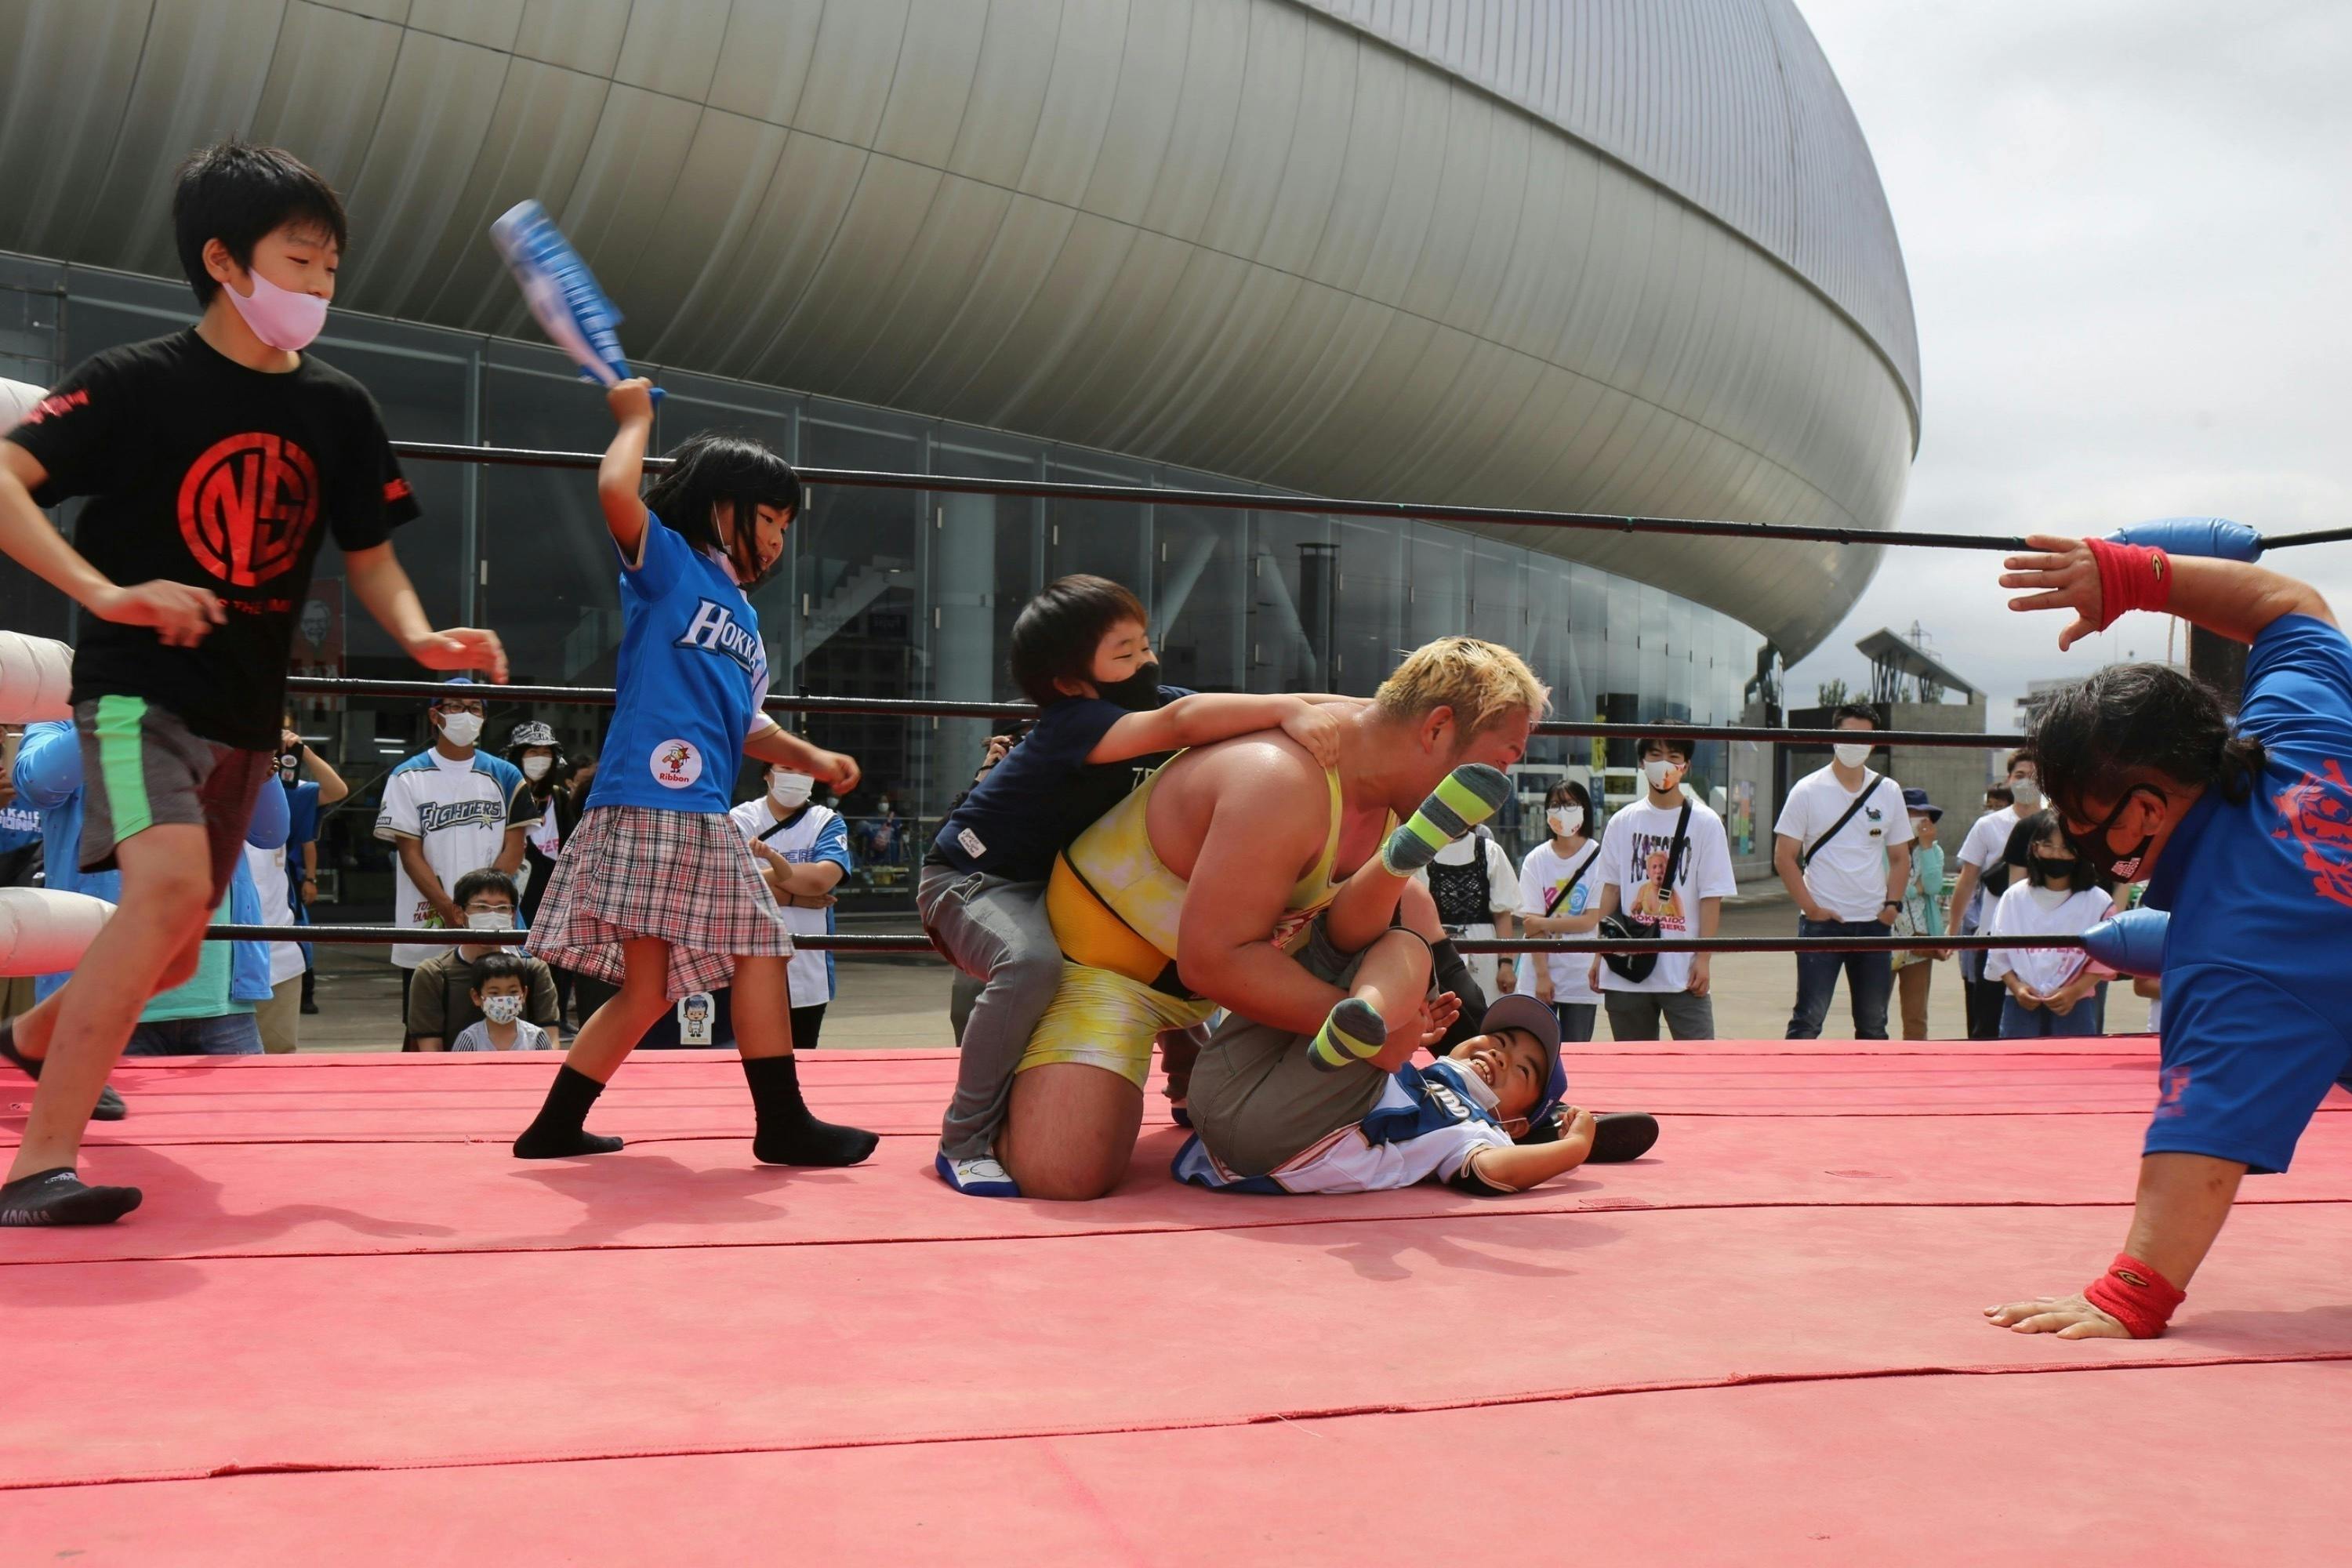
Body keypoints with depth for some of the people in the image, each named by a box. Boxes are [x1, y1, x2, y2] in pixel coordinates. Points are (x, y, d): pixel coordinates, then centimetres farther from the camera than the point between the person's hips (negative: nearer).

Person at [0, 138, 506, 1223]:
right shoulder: (139, 382, -9)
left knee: (169, 957, 14)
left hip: (246, 713, 6)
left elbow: (369, 554, 13)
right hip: (138, 685, -6)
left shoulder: (339, 409, 6)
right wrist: (105, 593, -28)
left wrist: (421, 638, -6)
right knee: (171, 884, -30)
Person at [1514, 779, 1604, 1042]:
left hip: (1581, 978, -1)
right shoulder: (1536, 860, 3)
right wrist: (1542, 975, -9)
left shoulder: (1598, 858, -4)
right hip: (1538, 975, 2)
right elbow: (1531, 923, -2)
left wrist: (1545, 923, -10)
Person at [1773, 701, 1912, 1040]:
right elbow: (1784, 857, -4)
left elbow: (1900, 857, 15)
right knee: (1808, 1020, -3)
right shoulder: (1808, 791, -3)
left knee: (1874, 1023, 10)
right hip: (1822, 922, -4)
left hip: (1874, 923, 4)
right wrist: (1810, 907, -11)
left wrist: (1892, 904, 0)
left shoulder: (1889, 792, 8)